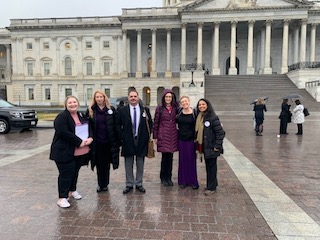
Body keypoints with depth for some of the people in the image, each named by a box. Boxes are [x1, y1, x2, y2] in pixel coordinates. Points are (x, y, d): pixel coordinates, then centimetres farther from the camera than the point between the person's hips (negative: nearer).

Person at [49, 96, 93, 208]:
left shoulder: (82, 116, 12)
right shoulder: (62, 117, -12)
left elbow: (89, 128, 14)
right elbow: (63, 133, -22)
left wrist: (90, 138, -8)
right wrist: (79, 142, -22)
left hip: (80, 152, 7)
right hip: (65, 152, -7)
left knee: (75, 172, 18)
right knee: (66, 174, -4)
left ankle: (72, 190, 36)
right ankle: (62, 198, 6)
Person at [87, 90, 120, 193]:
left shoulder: (111, 109, 1)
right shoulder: (91, 110, 2)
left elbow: (116, 125, 0)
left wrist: (117, 140, -6)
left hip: (108, 141, 0)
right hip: (97, 142, 0)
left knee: (106, 163, 9)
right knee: (99, 163, 7)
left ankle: (104, 184, 24)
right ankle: (100, 184, 22)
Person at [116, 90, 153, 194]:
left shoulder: (145, 110, 2)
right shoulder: (122, 110, 1)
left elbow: (150, 124, 7)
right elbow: (118, 125, 4)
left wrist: (147, 136, 0)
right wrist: (122, 137, -3)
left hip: (141, 140, 1)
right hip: (128, 141, 0)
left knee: (140, 164, 10)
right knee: (128, 165, 9)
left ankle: (139, 184, 24)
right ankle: (129, 184, 22)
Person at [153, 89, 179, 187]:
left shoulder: (175, 108, 7)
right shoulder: (159, 108, 0)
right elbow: (155, 123, 1)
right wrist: (155, 137, -2)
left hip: (173, 136, 3)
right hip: (163, 136, -3)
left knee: (170, 157, 8)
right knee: (165, 157, 0)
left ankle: (169, 178, 21)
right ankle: (163, 178, 17)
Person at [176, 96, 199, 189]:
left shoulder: (194, 113, -6)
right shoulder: (179, 113, 1)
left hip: (191, 140, -2)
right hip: (181, 139, 2)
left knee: (191, 160, 5)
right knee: (182, 160, 9)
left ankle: (193, 181, 18)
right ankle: (183, 181, 21)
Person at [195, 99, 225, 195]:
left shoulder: (213, 117, -15)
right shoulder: (199, 117, 7)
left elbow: (220, 132, -16)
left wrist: (217, 146, -17)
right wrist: (198, 144, 10)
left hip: (211, 147, -7)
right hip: (204, 146, 7)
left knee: (211, 166, 2)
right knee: (208, 166, 16)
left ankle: (211, 187, 13)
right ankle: (213, 183, 31)